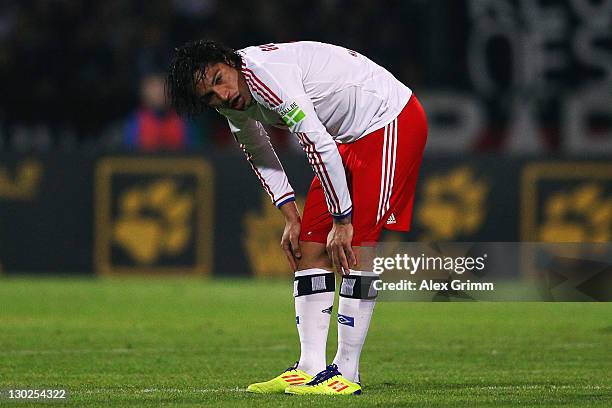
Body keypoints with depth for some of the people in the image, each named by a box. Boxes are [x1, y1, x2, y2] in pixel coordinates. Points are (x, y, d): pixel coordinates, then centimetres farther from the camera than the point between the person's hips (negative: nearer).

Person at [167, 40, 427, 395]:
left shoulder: (262, 71, -28)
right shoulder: (237, 102, 1)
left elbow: (318, 144, -30)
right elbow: (259, 154, 19)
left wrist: (341, 220, -23)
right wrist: (291, 218, 9)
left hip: (392, 122, -9)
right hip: (351, 138, 9)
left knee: (354, 249, -16)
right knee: (310, 248, 2)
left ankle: (347, 373, -12)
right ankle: (310, 369, 3)